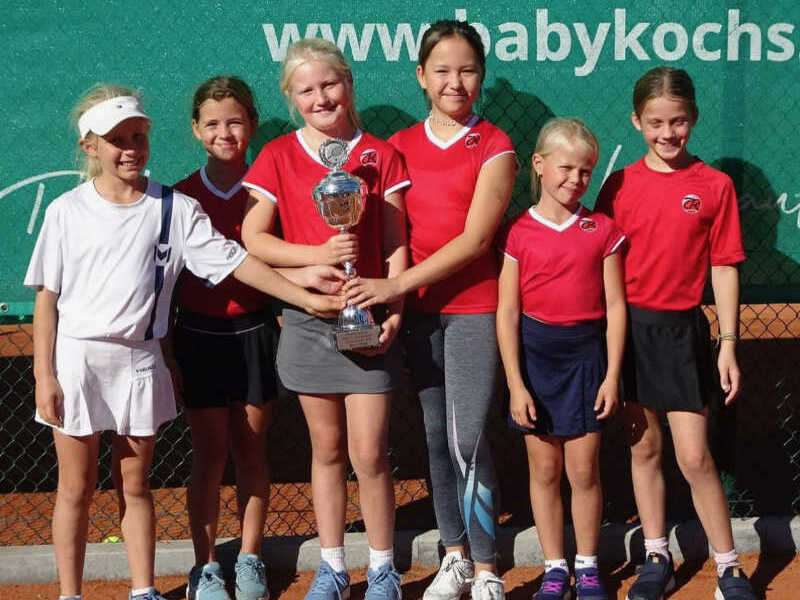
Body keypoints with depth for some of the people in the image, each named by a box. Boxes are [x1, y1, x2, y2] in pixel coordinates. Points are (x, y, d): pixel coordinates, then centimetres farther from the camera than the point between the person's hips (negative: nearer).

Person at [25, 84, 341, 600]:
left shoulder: (175, 208, 0)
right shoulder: (68, 210, -1)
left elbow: (236, 261, -3)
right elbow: (47, 297, 1)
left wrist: (306, 298, -10)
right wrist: (44, 376, -4)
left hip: (139, 361, 1)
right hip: (76, 358, -1)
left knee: (134, 485, 11)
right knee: (76, 487, 7)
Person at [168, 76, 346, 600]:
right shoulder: (182, 196, 0)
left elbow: (278, 259, -1)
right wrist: (165, 349, -4)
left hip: (254, 331, 0)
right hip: (199, 335, 0)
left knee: (251, 451, 8)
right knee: (210, 454, 4)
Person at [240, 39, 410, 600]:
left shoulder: (380, 155, 2)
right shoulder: (278, 157, 3)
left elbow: (396, 244, 1)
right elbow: (253, 238, -4)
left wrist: (393, 310, -11)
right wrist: (320, 254, -16)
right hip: (307, 318, 1)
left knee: (369, 452, -2)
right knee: (327, 448, 11)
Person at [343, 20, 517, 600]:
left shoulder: (494, 146, -3)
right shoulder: (400, 147, 10)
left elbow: (475, 238, -13)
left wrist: (396, 286, -18)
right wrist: (390, 304, -5)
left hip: (474, 307, -4)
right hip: (418, 309, 4)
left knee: (468, 441, -10)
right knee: (437, 437, 10)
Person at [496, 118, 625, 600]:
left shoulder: (602, 230, 1)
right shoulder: (520, 233, -3)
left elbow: (615, 306, 1)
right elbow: (508, 312, -4)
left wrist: (612, 375, -4)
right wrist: (516, 385, -8)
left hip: (586, 352, 0)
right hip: (535, 352, 0)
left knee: (584, 470, 4)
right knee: (544, 470, 7)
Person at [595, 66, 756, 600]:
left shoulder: (714, 186, -2)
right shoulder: (619, 185, 2)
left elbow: (724, 269, -1)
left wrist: (728, 344, -4)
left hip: (682, 330, -2)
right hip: (628, 328, 2)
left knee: (694, 457, -4)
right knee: (644, 447, 11)